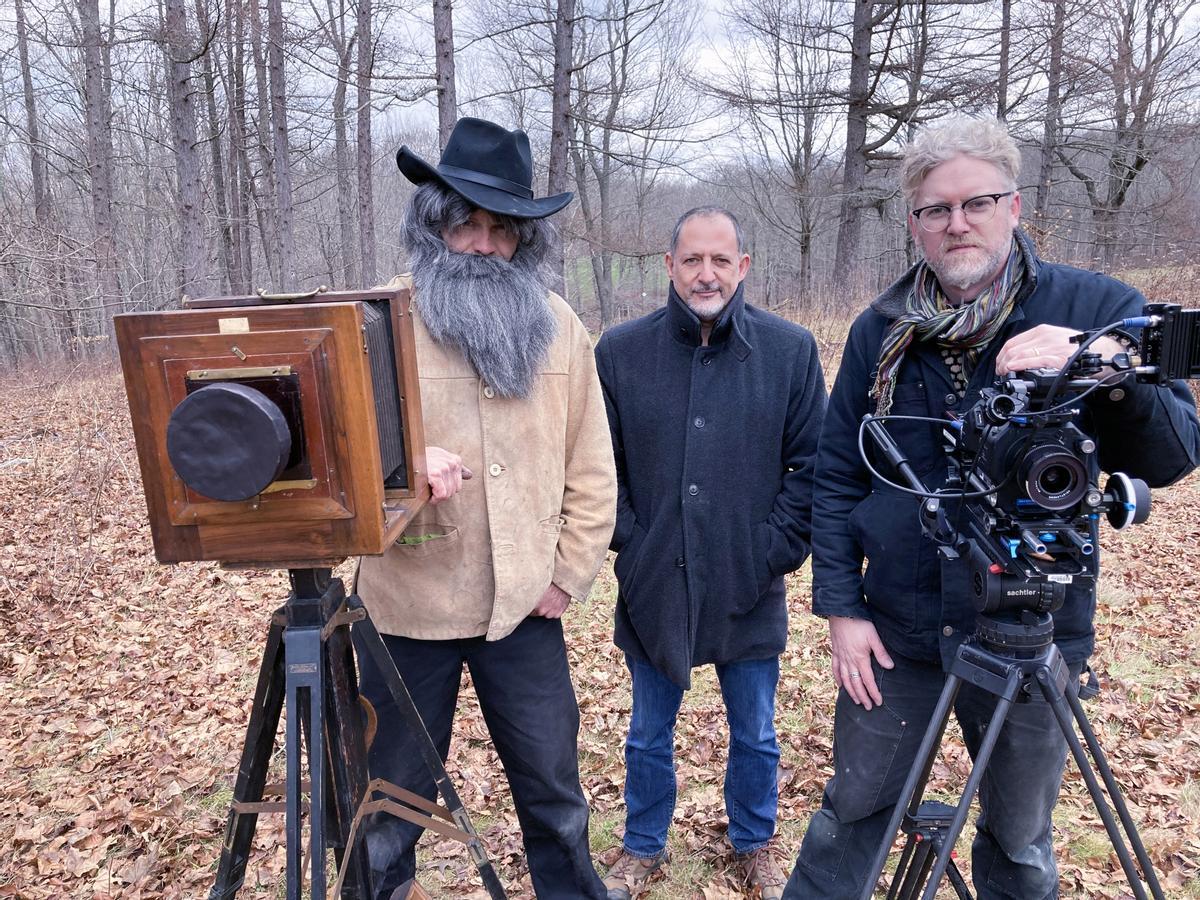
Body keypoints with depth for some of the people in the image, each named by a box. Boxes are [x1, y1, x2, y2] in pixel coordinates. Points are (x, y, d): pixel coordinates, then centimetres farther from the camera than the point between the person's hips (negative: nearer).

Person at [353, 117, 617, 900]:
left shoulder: (559, 327, 3)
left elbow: (591, 467, 5)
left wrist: (571, 573, -1)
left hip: (526, 605, 2)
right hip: (411, 604, -2)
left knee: (555, 793, 18)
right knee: (392, 806, 15)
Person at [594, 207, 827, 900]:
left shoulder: (791, 350, -4)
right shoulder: (621, 351, -2)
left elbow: (813, 465, -1)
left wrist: (779, 550, -7)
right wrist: (629, 543, -4)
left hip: (750, 590, 0)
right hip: (653, 584, 1)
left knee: (755, 734, 18)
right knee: (650, 733, 18)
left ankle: (755, 842, 45)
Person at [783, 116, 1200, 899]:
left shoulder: (1099, 310, -5)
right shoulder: (880, 329, 0)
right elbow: (836, 477, 2)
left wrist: (1108, 372, -30)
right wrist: (841, 606, -3)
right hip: (894, 629, 1)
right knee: (854, 811, 15)